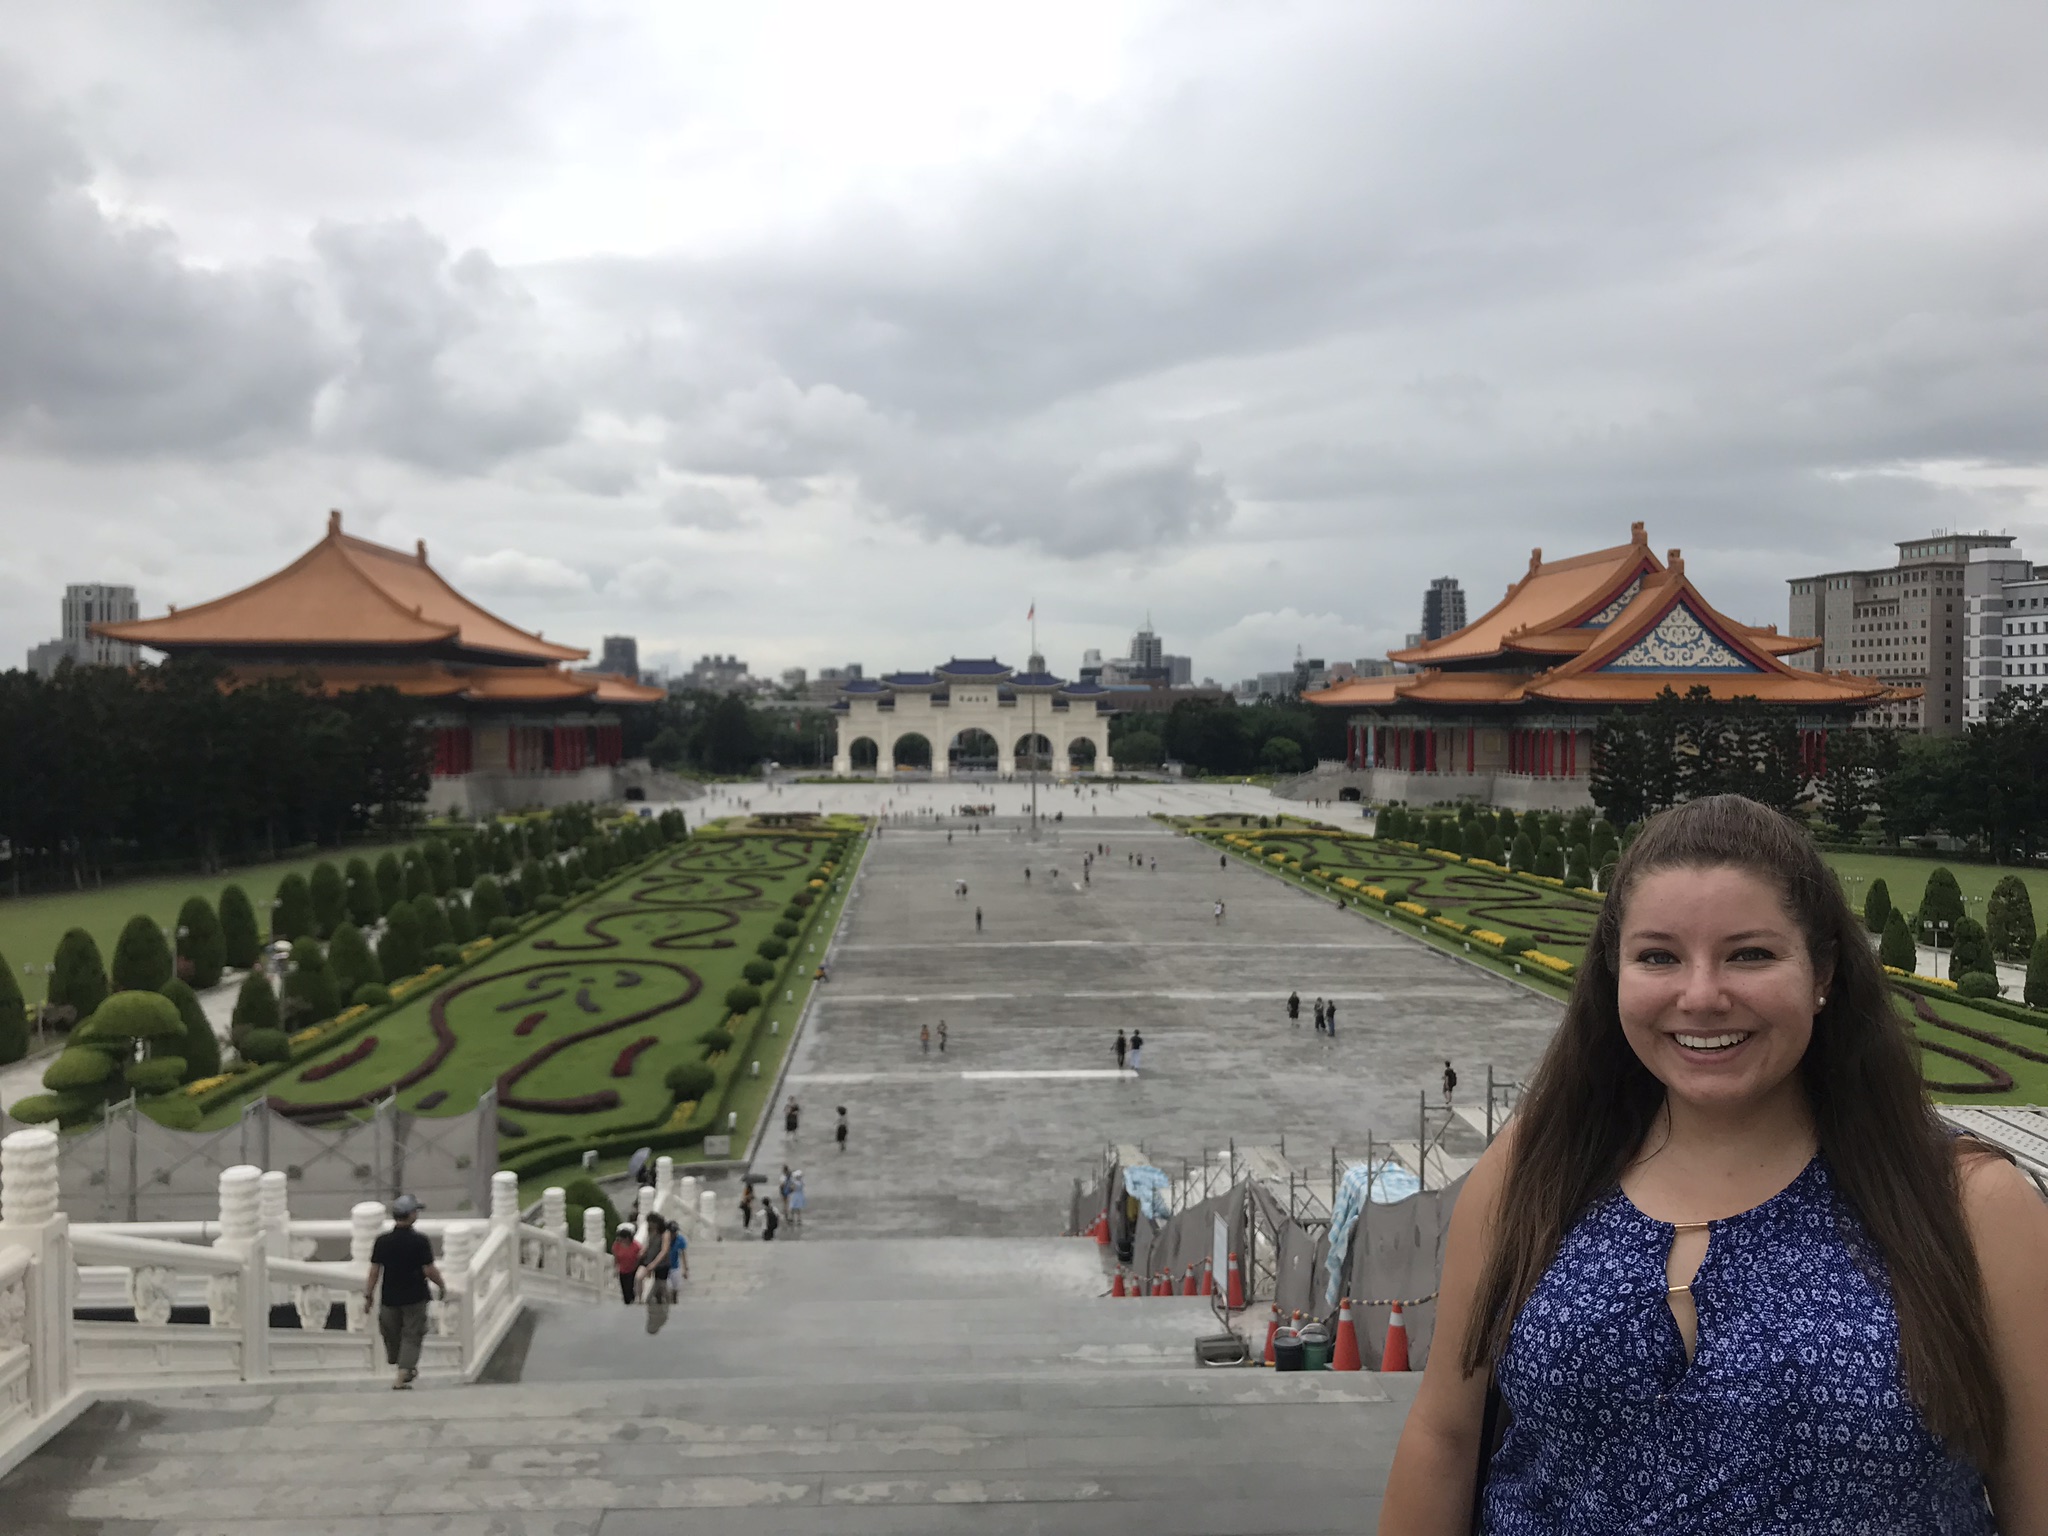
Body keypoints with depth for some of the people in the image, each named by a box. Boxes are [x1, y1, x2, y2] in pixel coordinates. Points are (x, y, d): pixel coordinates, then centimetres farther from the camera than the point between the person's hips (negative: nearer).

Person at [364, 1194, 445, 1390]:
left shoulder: (382, 1241, -6)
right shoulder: (420, 1241, -14)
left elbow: (374, 1271, -4)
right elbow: (429, 1271, -13)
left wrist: (368, 1294, 8)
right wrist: (442, 1287, 3)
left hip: (390, 1298, 3)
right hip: (415, 1298, -3)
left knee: (392, 1335, 20)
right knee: (412, 1336, 6)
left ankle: (405, 1371, 36)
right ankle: (400, 1379, -3)